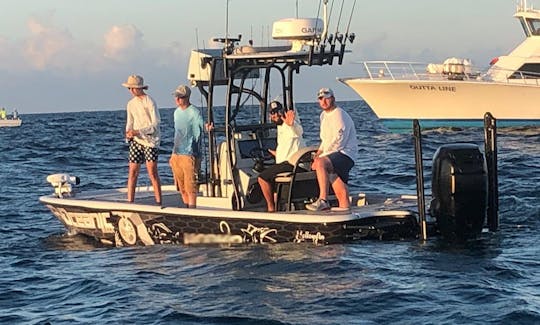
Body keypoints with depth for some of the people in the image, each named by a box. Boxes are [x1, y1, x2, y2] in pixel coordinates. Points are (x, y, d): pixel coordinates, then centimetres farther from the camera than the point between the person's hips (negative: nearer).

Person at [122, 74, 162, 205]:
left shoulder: (150, 102, -8)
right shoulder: (131, 104, 12)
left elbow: (156, 124, -12)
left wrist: (138, 131, -19)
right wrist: (128, 133, -5)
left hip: (150, 140, -6)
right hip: (136, 141, 6)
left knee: (152, 172, -8)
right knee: (132, 171, 0)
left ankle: (159, 202, -2)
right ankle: (130, 202, 1)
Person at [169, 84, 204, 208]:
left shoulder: (195, 113, -9)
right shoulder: (177, 112, 15)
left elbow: (198, 135, -12)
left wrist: (196, 157, -21)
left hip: (189, 156, -7)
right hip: (176, 155, 7)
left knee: (190, 187, -7)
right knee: (182, 188, 10)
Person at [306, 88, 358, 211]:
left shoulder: (339, 115, -12)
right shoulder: (324, 115, 18)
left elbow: (339, 142, -20)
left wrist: (321, 156, -19)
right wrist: (319, 151, 10)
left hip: (345, 154, -10)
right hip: (335, 155, 10)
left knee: (320, 163, -33)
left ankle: (323, 200, -37)